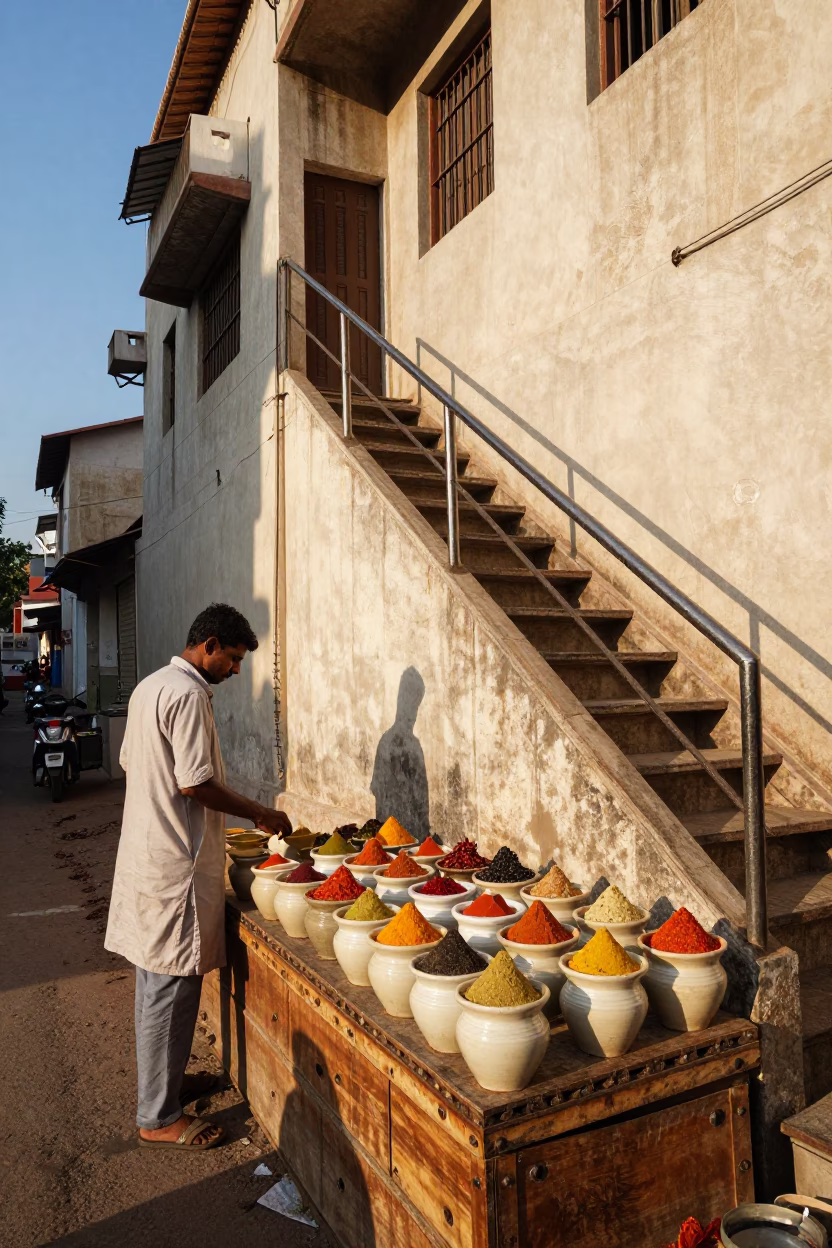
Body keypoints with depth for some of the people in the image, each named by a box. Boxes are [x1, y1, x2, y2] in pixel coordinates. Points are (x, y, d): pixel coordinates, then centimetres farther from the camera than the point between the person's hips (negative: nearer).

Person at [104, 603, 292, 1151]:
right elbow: (196, 784, -23)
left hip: (145, 853, 11)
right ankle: (159, 1118, 14)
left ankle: (163, 1080, 36)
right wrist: (261, 813, -11)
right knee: (172, 988, 1)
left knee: (157, 980, 21)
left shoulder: (149, 686, 12)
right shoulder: (189, 694, -19)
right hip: (175, 864, -10)